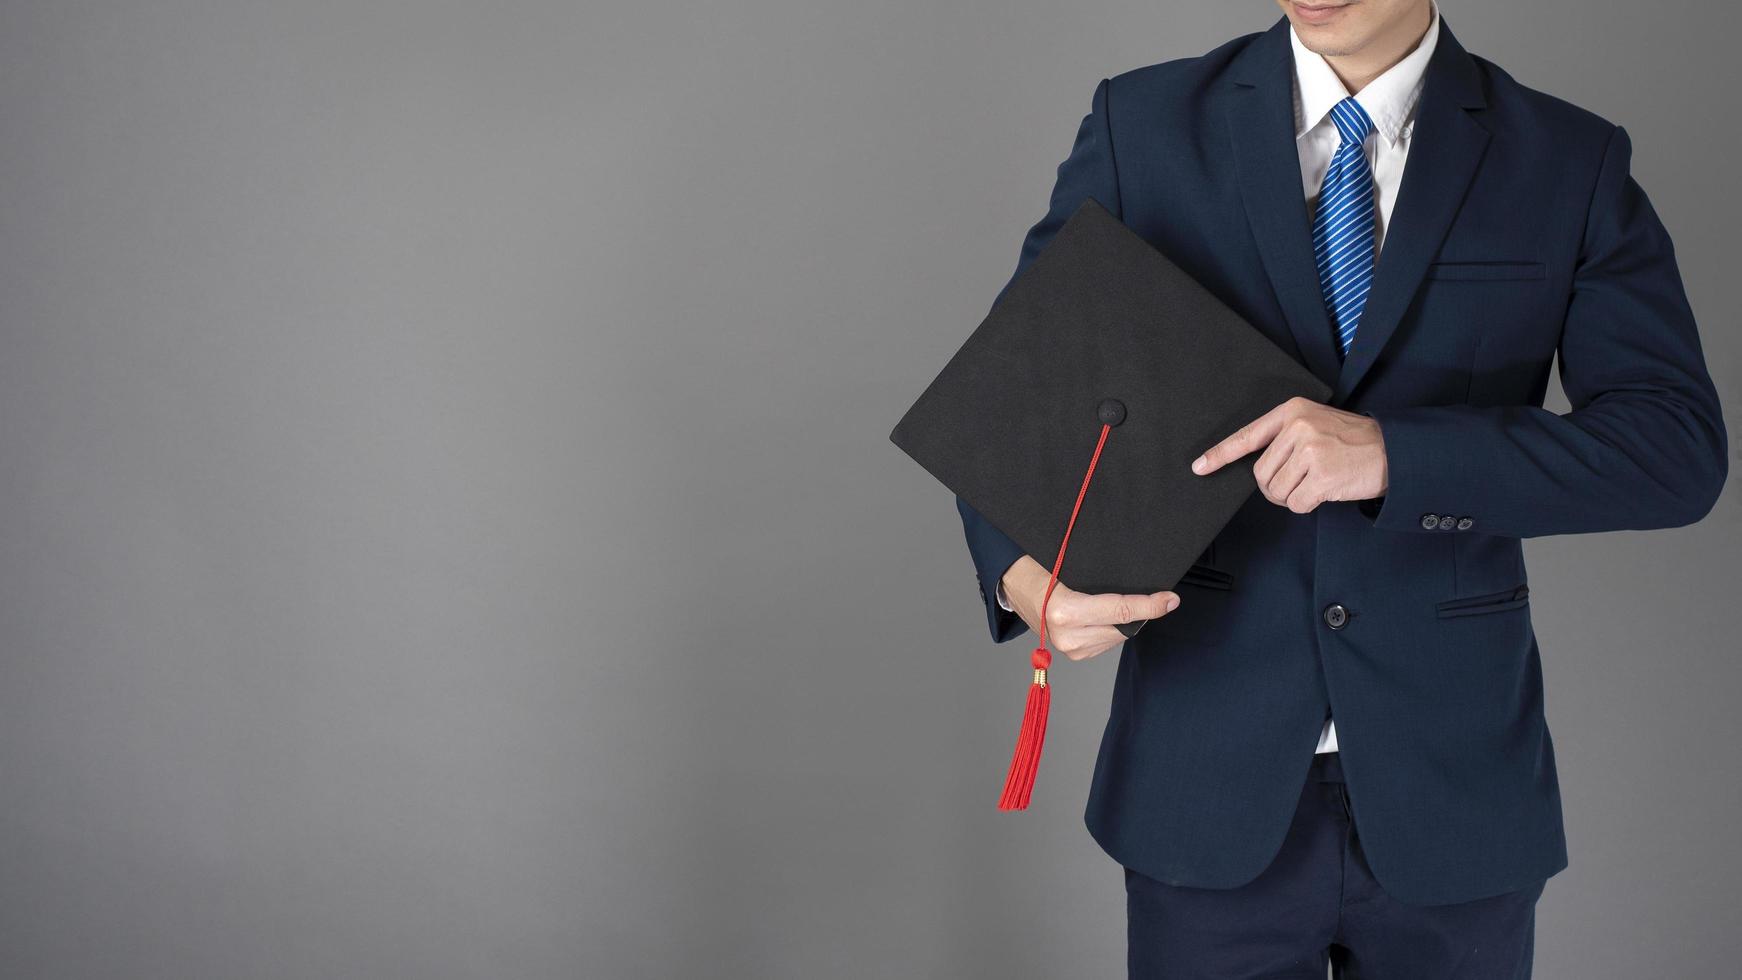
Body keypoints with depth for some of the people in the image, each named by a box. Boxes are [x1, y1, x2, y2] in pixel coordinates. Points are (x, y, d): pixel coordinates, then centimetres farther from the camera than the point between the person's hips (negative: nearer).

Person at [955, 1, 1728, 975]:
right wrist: (1021, 568, -19)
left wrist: (1392, 453, -24)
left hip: (1451, 786, 1)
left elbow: (1680, 446, -10)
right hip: (1211, 784, 0)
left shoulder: (1569, 161, -2)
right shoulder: (1143, 125, -1)